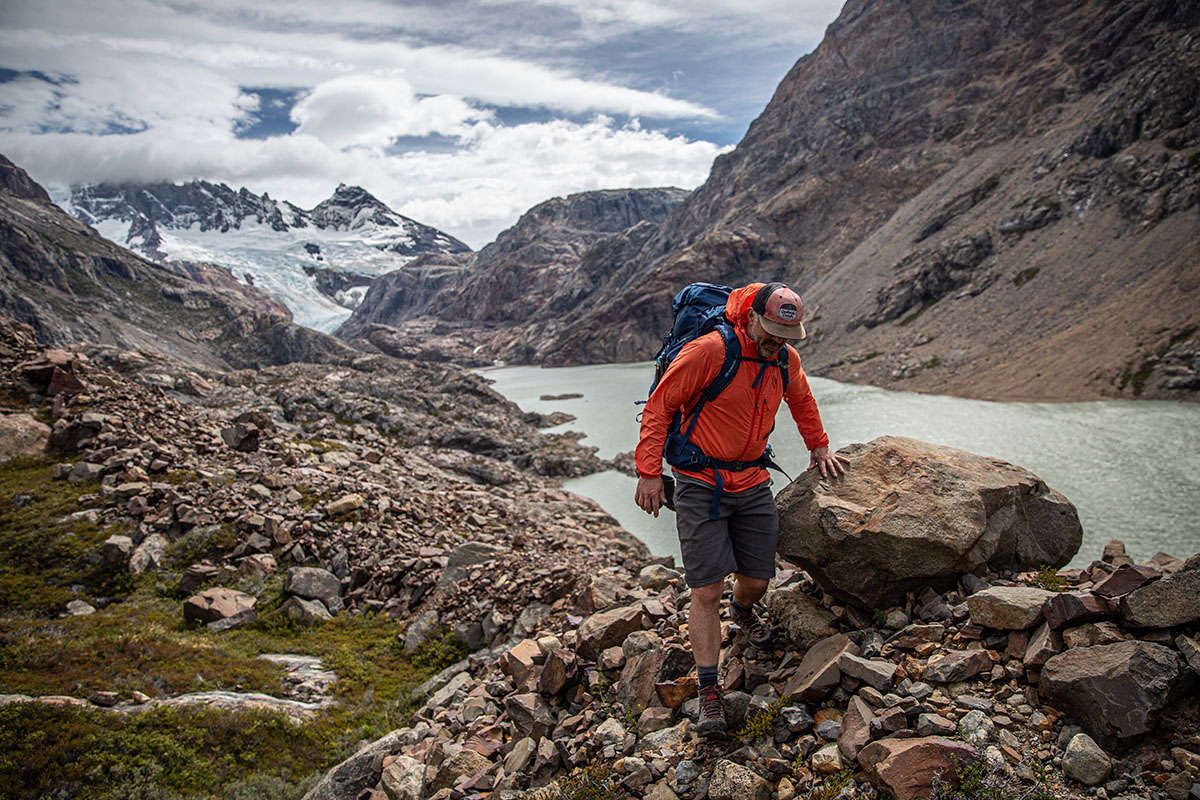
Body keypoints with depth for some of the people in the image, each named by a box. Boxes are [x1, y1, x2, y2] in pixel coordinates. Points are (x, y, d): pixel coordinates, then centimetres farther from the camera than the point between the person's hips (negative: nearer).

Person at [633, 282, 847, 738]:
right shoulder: (708, 350, -19)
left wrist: (819, 447, 26)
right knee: (706, 590, -8)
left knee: (757, 580, 11)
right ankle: (709, 693, 3)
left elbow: (801, 401, 26)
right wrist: (649, 472, -18)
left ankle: (742, 611, 49)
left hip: (753, 483, 6)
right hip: (700, 484, -5)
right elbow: (659, 407, -15)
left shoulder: (786, 360, 2)